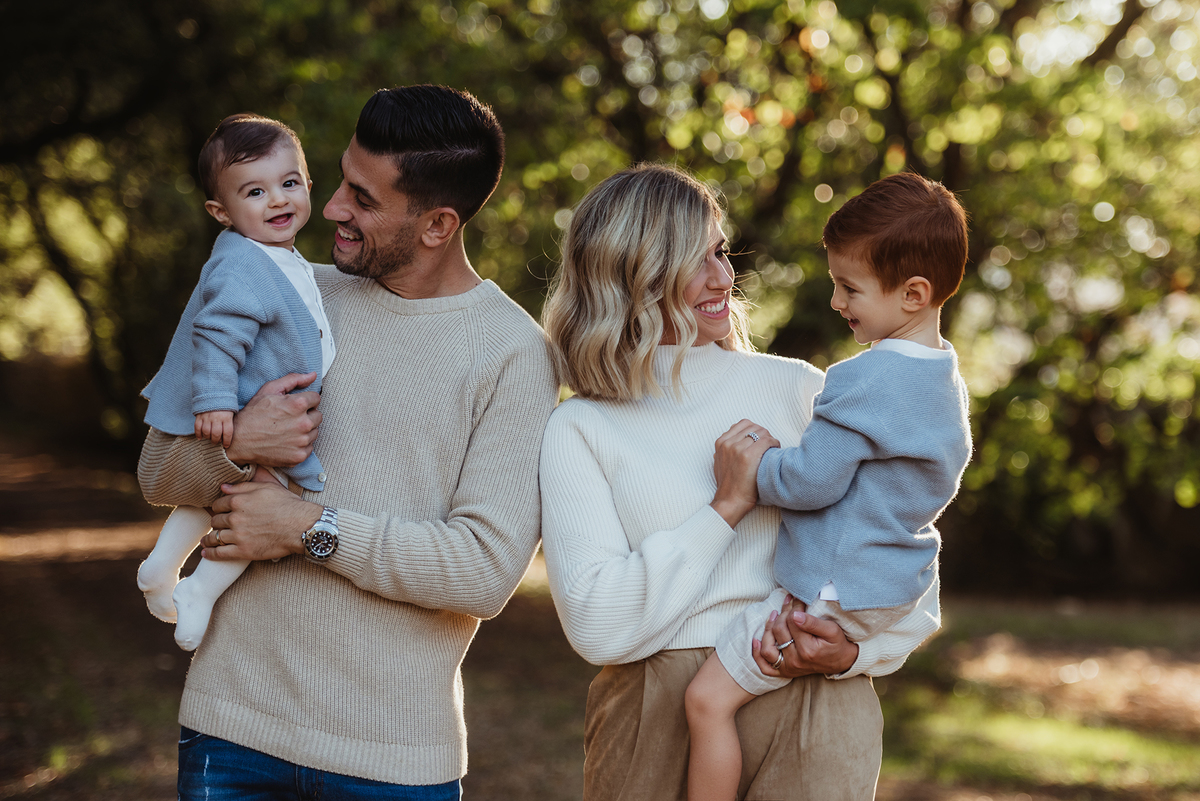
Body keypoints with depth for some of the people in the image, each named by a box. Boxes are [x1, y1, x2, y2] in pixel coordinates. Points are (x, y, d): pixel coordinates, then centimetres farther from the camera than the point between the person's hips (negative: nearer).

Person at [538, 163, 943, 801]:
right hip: (654, 719, -1)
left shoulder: (800, 389, 9)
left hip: (811, 712, 1)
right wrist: (728, 505, -8)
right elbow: (596, 627, -9)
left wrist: (856, 650, -11)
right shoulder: (578, 430, 3)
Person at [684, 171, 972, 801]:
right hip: (898, 583, 10)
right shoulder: (944, 377, 8)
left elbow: (809, 481, -24)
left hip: (834, 594, -10)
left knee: (709, 699, -8)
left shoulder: (866, 382, -23)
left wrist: (751, 468, -7)